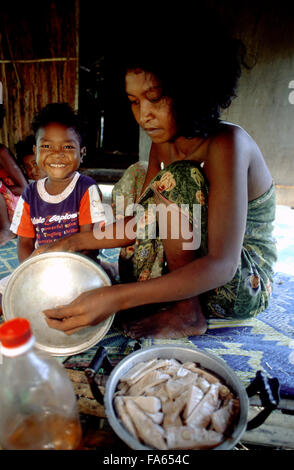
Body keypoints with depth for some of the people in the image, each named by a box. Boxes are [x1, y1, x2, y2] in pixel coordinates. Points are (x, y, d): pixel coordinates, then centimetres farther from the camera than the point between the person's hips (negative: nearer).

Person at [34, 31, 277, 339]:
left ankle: (188, 314, -14)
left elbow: (222, 265, -34)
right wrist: (75, 242, -12)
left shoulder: (227, 143, -27)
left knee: (176, 178, -29)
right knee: (137, 176, 6)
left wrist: (117, 298, -41)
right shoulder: (163, 144, -3)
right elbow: (144, 220, -1)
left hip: (246, 284, -7)